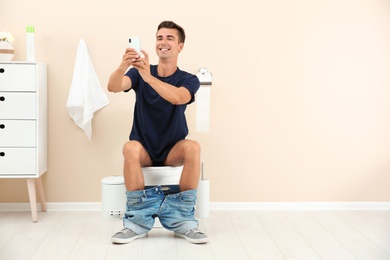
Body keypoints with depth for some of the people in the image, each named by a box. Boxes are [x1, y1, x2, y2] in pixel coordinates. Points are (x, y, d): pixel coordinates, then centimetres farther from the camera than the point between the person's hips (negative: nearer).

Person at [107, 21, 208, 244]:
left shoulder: (189, 80, -4)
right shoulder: (139, 73, 1)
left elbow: (178, 98, -28)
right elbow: (113, 87, -19)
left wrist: (149, 77, -43)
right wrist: (123, 66, -40)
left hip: (173, 151, 0)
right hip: (144, 149, 0)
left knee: (193, 147, -32)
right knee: (130, 148, -34)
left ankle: (182, 218, -23)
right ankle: (139, 219, -24)